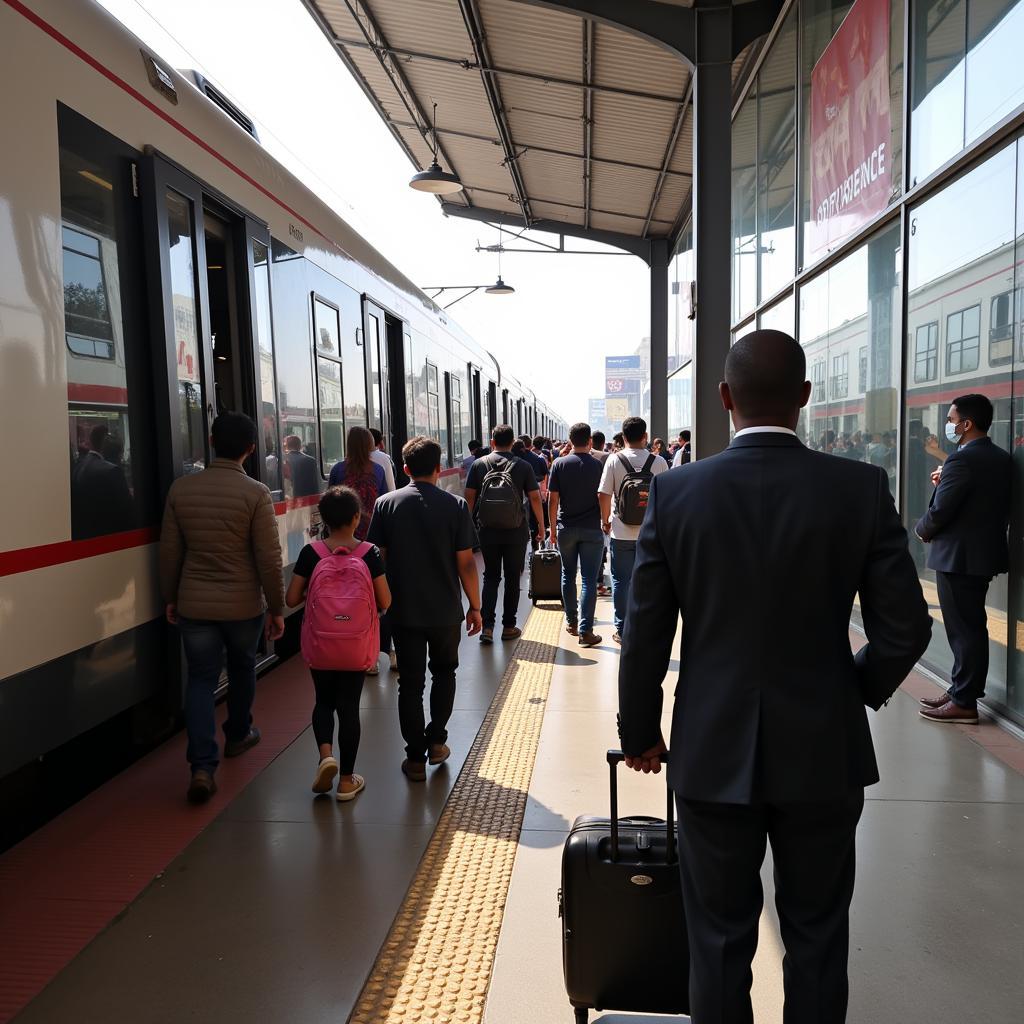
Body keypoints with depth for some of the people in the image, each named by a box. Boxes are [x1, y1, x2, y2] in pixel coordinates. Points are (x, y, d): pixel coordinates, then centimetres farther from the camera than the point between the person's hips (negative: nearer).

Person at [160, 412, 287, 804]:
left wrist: (170, 598, 16)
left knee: (200, 678, 9)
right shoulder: (255, 493, -14)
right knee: (242, 667, 22)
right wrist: (277, 608, -2)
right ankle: (238, 735, 42)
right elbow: (269, 558, -12)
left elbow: (169, 550, 4)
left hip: (194, 605, 2)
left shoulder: (181, 488, -3)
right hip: (243, 605, -2)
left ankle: (203, 766, -1)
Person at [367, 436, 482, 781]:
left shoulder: (386, 504, -4)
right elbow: (466, 562, -8)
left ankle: (416, 758, 13)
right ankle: (436, 740, 23)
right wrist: (475, 606, 2)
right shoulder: (456, 506, -8)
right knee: (444, 672, 22)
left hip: (404, 610, 0)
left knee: (410, 682, 9)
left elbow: (377, 557, -1)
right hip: (446, 610, 0)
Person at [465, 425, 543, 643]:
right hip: (516, 531, -1)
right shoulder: (523, 466, -3)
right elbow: (535, 498, -4)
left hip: (487, 530, 1)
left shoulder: (479, 464, 0)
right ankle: (509, 626, 16)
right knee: (512, 578, 11)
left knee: (490, 576, 11)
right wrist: (540, 524, 7)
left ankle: (487, 626, 0)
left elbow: (469, 497, -2)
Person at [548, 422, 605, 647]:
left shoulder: (559, 464, -3)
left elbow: (552, 499, -2)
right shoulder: (597, 465, -5)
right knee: (589, 580, -1)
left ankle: (571, 622, 25)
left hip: (566, 527, 2)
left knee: (568, 575, 16)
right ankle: (585, 630, -5)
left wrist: (553, 527, 7)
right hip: (591, 529, -2)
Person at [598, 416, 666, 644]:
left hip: (621, 532, -1)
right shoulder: (659, 462, -4)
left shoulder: (614, 460, -6)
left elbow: (603, 494, -8)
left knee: (621, 581, 9)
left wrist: (605, 520, 7)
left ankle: (622, 630, 15)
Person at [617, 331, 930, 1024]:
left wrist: (640, 732, 8)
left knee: (720, 939, 15)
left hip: (714, 755, 0)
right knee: (817, 940, 19)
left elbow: (645, 636, -6)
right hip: (824, 754, 1)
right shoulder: (862, 488, -10)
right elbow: (905, 628, -6)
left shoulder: (675, 492, -10)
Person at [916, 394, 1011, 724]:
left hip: (958, 557, -9)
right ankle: (962, 690, 26)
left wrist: (921, 530, -2)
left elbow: (939, 512, -21)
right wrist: (945, 482, 3)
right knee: (972, 627, 16)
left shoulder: (962, 460, -20)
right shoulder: (1003, 459, 9)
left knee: (963, 630, -2)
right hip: (985, 552, 9)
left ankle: (964, 702, 6)